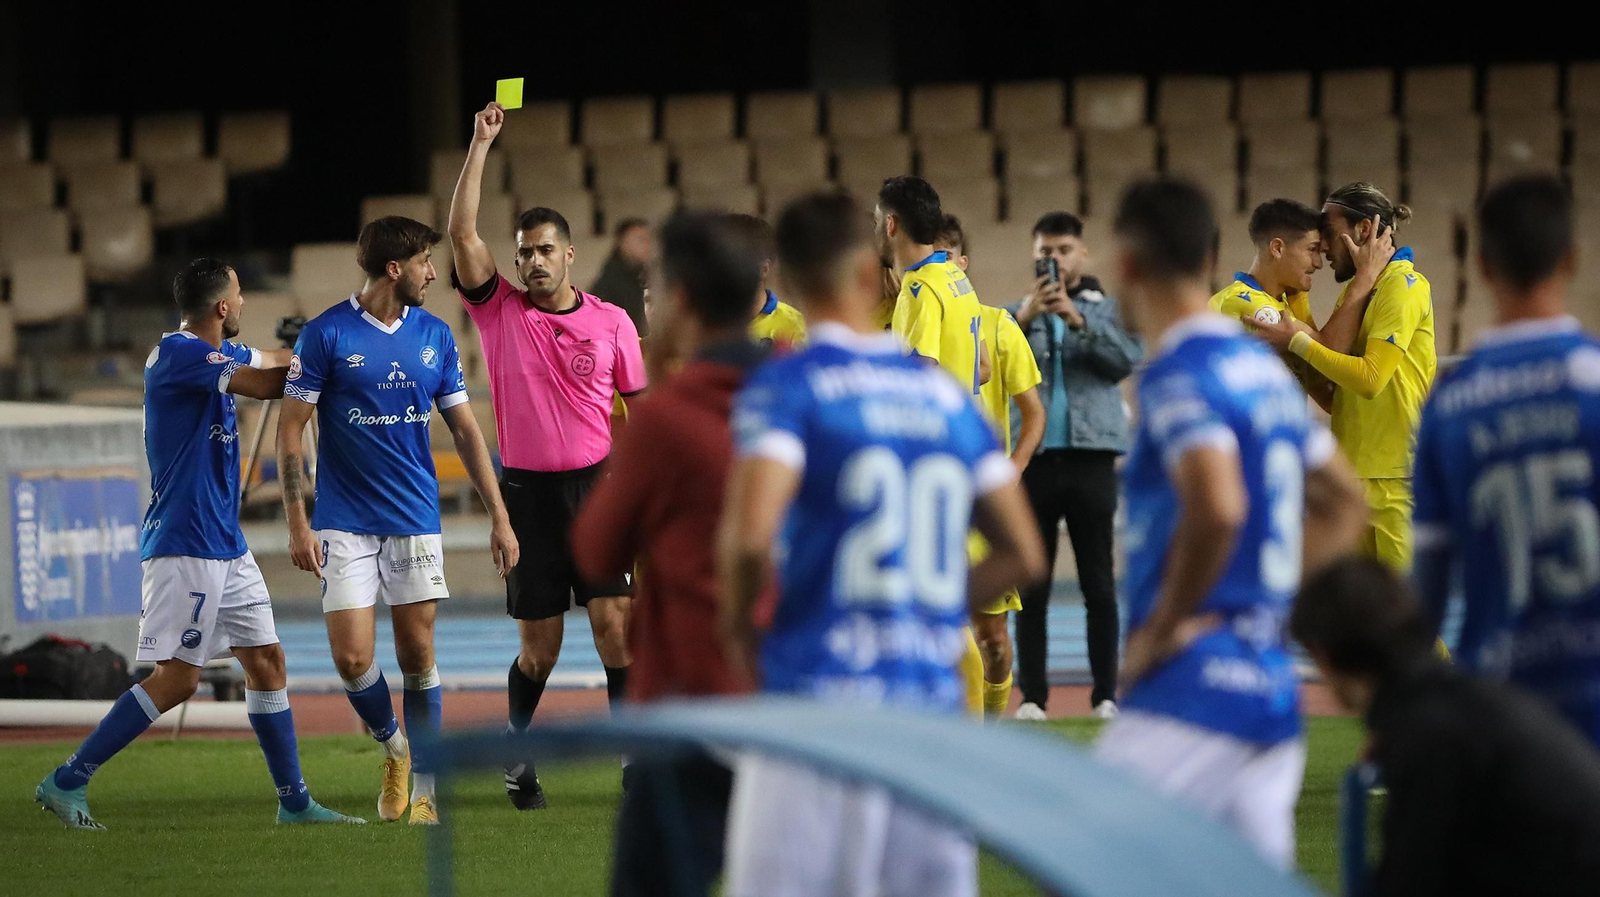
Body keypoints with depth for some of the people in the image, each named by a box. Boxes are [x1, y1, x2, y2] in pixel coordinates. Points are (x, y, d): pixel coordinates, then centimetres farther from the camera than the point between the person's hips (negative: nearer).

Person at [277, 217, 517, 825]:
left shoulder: (435, 336, 6)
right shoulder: (326, 335, -6)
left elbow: (464, 429, 11)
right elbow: (290, 428, -4)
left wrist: (499, 516, 6)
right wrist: (298, 524, -11)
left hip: (416, 521, 3)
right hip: (344, 523, -3)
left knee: (418, 655, 1)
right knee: (352, 658, -8)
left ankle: (423, 790, 10)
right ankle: (394, 749, 20)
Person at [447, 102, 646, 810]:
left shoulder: (611, 323, 4)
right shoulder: (499, 311, 3)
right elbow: (462, 234, -8)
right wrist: (480, 145, -11)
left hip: (597, 484, 0)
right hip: (526, 489, 0)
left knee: (615, 622, -10)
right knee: (539, 647, 4)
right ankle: (515, 754, 26)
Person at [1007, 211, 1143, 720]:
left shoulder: (1110, 309, 11)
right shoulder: (1018, 312, 12)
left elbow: (1129, 358, -7)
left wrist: (1078, 320, -19)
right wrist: (1025, 317, -19)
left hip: (1091, 455, -1)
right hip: (1032, 459, 1)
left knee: (1099, 584, 0)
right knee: (1031, 585, 0)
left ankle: (1106, 694, 2)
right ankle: (1032, 695, 2)